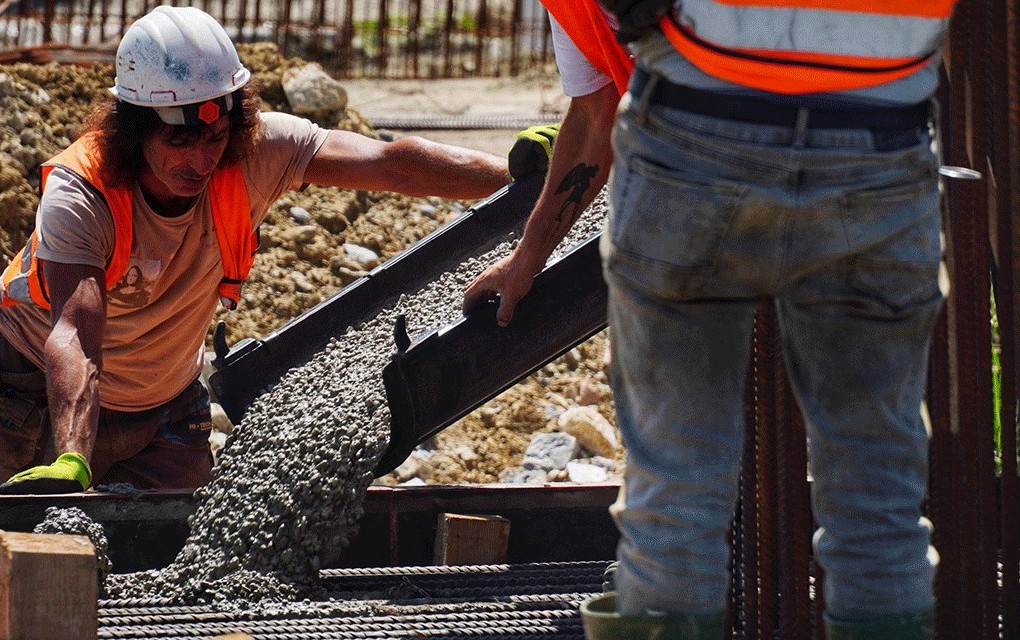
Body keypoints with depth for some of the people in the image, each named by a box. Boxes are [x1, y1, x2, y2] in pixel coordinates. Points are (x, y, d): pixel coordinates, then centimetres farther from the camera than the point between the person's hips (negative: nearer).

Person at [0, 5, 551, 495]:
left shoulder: (257, 152, -23)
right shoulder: (78, 195, -32)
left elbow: (392, 165, -30)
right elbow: (75, 335, -45)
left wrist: (520, 177, -43)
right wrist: (69, 464, -60)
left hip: (159, 415, 3)